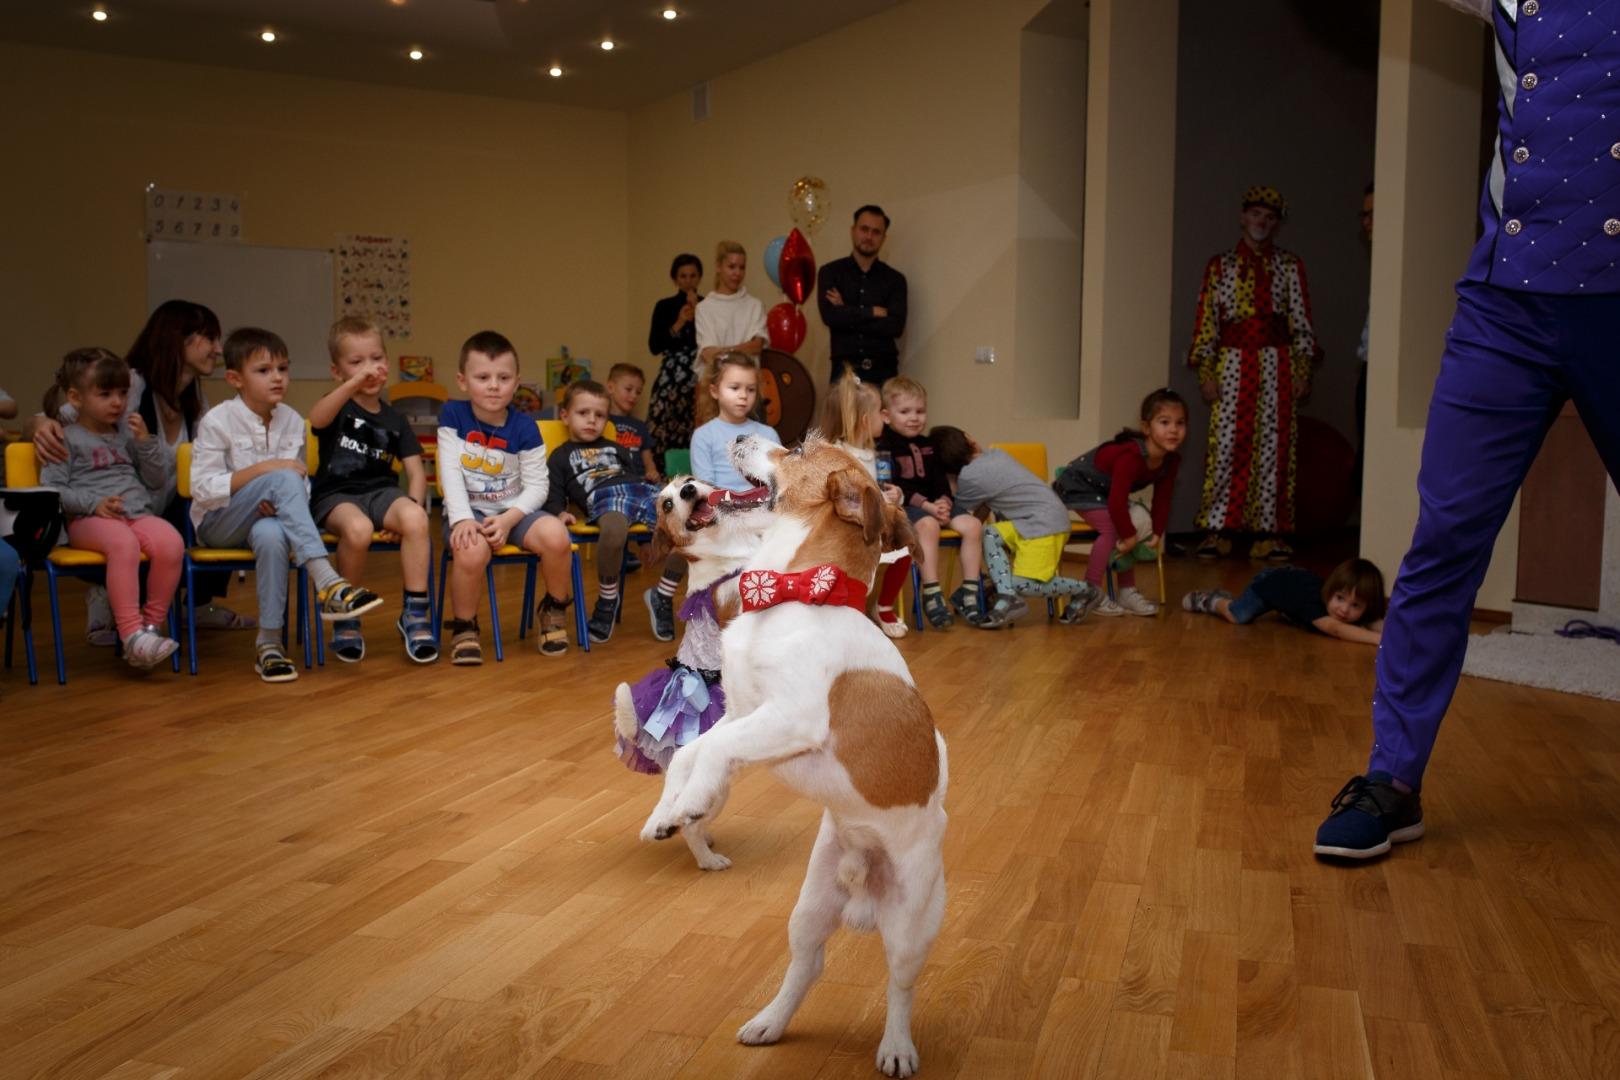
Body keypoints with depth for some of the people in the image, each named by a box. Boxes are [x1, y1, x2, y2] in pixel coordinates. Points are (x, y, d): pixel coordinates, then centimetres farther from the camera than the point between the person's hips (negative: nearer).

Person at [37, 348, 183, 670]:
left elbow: (157, 481, 19)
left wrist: (145, 442, 5)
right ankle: (131, 634, -39)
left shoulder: (127, 433, 24)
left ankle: (151, 623, -17)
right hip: (89, 520, -4)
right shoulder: (66, 438, 11)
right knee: (123, 542, -39)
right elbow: (51, 489, 0)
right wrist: (94, 503, -15)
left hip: (138, 513, 4)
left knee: (172, 543, -30)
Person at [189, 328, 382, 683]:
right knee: (283, 479, -32)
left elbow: (301, 485, 7)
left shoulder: (292, 421, 4)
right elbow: (202, 490, -15)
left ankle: (268, 644, -29)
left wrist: (279, 502, -17)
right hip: (217, 523, -3)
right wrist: (262, 470, -25)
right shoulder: (217, 422, -9)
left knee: (272, 534, -38)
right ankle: (328, 585, -42)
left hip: (265, 519, 3)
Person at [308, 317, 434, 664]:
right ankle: (345, 617, -14)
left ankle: (415, 613, -20)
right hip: (336, 495, -3)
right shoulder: (340, 407, 6)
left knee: (416, 518, -32)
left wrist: (409, 511, -10)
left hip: (381, 492, 3)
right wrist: (354, 384, -37)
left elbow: (416, 471, 10)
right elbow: (315, 419, -21)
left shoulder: (395, 419, 17)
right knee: (358, 528, -37)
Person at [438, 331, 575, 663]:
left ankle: (554, 609, 3)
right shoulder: (452, 415, -2)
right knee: (471, 551, -36)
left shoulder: (525, 428, -3)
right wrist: (462, 519, -22)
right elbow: (450, 473, -8)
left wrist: (508, 519, -21)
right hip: (468, 510, -1)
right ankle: (463, 627, -6)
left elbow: (537, 485, -5)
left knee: (556, 535, -28)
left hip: (515, 509, 1)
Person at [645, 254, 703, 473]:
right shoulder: (664, 307, 10)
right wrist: (678, 324, -6)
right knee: (664, 433, -7)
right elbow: (654, 347, 2)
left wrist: (698, 313, -8)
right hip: (671, 376, 1)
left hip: (700, 379, -1)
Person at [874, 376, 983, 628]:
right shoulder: (884, 447, -4)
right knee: (928, 525, -37)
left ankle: (968, 591, -7)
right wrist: (926, 506, -22)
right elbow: (894, 487, -13)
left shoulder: (927, 446, 19)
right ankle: (932, 594, -36)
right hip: (902, 506, -7)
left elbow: (940, 481, 14)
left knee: (972, 525, -14)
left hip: (934, 504, 7)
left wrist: (943, 501, -9)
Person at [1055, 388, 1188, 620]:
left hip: (1105, 491, 9)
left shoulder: (1171, 460, -10)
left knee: (1139, 523, -2)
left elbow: (1162, 500, -2)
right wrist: (1128, 535, -30)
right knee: (1112, 527, -25)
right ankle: (1091, 592, -17)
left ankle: (1127, 592, 8)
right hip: (1078, 486, -9)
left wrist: (1157, 533, -12)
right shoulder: (1130, 455, -37)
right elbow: (1117, 500, -37)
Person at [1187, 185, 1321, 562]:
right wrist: (1206, 372, -3)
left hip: (1277, 364, 1)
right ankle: (1218, 531, -1)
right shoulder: (1220, 266, 10)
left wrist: (1302, 370, -1)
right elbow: (1206, 321, 5)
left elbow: (1301, 321, 8)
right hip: (1233, 363, -1)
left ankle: (1269, 532, 4)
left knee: (1274, 446, -1)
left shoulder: (1290, 266, 12)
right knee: (1226, 443, -6)